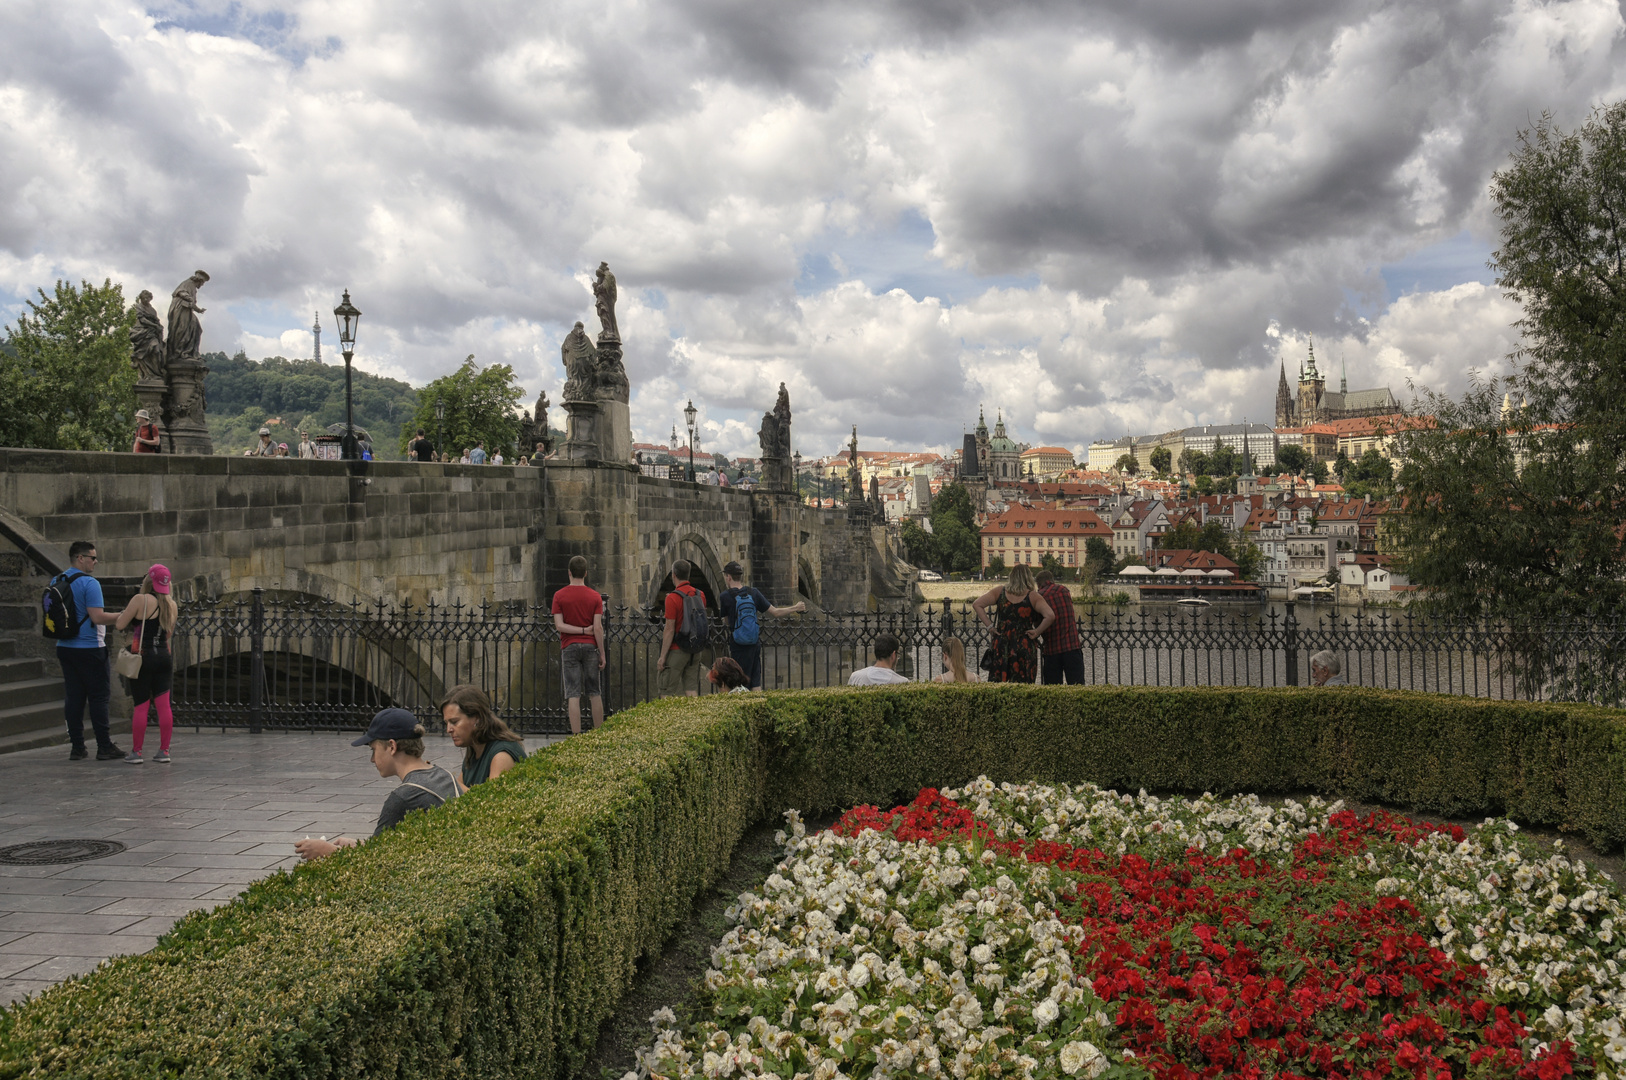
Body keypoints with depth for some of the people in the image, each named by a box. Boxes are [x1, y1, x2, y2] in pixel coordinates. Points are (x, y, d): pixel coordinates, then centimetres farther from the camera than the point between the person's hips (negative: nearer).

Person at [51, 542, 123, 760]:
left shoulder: (55, 582, 10)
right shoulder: (89, 583, -15)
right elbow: (98, 617, -20)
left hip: (64, 647, 7)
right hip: (89, 648, -7)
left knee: (74, 697, 9)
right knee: (98, 696, -2)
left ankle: (77, 748, 11)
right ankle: (104, 747, -1)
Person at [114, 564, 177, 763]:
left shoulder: (140, 600, -10)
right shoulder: (171, 604, 8)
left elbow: (119, 625, -7)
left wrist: (121, 614, 14)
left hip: (143, 657, -5)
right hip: (164, 656, 5)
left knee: (141, 706, 1)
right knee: (163, 705, 4)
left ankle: (136, 751, 7)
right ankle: (164, 751, 7)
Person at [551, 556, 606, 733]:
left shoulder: (559, 595, -1)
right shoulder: (595, 596, -1)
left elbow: (559, 625, -9)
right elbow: (598, 627, -5)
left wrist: (582, 630, -2)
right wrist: (602, 654, 0)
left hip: (569, 647, -1)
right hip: (590, 646, 1)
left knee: (573, 693, -1)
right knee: (594, 692, 10)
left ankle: (576, 735, -5)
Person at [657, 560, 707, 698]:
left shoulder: (673, 598, -15)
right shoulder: (700, 595, 5)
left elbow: (670, 630, -16)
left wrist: (662, 657, -11)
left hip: (677, 650, -6)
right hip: (695, 650, 6)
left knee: (667, 692, 1)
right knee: (691, 687, 13)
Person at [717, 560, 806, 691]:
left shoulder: (725, 597, -10)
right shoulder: (754, 593, 1)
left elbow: (727, 622, 1)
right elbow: (776, 613, 3)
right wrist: (795, 608, 17)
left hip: (738, 647, -4)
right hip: (755, 644, 4)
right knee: (756, 684, 11)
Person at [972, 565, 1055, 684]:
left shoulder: (999, 591, 4)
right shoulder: (1032, 596, -5)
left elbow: (976, 604, 3)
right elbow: (1050, 616, -17)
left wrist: (990, 625, 2)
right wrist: (1037, 632, -5)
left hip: (1001, 644, 3)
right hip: (1024, 646, -3)